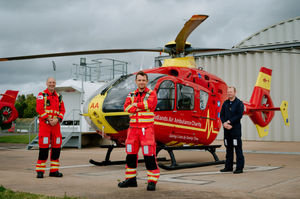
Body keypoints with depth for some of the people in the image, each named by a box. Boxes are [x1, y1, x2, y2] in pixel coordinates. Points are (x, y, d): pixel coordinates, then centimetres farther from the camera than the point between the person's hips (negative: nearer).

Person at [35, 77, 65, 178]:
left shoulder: (58, 96, 17)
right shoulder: (41, 95, 2)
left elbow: (62, 110, 12)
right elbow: (39, 109, -8)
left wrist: (57, 119, -6)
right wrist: (48, 120, -14)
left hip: (56, 124, 5)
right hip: (44, 124, -5)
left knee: (56, 147, 4)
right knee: (44, 147, -7)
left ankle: (54, 170, 13)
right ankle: (40, 171, -1)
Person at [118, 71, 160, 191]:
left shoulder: (152, 94, 4)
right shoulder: (131, 95, 14)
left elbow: (148, 104, -17)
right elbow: (127, 108, -3)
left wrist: (135, 104, -5)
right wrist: (142, 106, -13)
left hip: (146, 128, -5)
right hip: (133, 128, 5)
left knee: (149, 155, -9)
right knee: (130, 154, 9)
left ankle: (152, 181, -2)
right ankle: (131, 179, 21)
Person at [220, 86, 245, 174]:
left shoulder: (239, 103, -3)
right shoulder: (225, 103, 13)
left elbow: (239, 116, -12)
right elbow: (221, 114, 8)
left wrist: (229, 122, -14)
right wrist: (224, 123, -10)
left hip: (236, 128, -6)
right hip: (226, 128, 6)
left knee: (238, 148, -4)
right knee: (228, 148, 11)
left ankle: (239, 167, 0)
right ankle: (228, 166, 18)